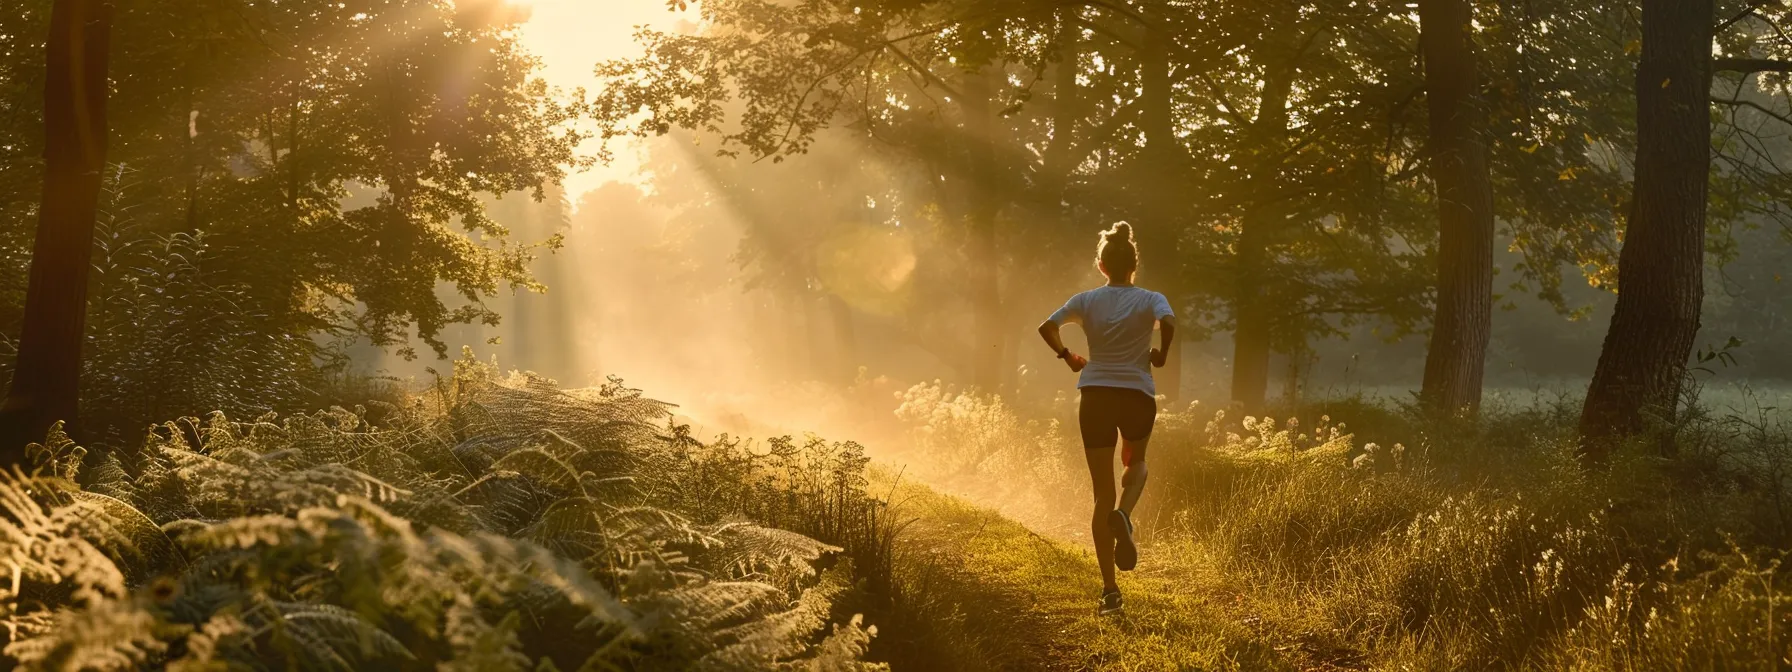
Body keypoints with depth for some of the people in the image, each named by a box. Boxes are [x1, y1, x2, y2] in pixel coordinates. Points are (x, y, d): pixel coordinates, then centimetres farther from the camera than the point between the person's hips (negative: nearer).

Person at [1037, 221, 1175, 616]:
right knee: (1136, 462, 29)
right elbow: (1168, 323, -21)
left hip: (1096, 395, 1)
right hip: (1138, 395, -1)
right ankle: (1124, 516, -6)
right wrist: (1162, 355, -3)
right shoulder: (1150, 300, 1)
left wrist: (1067, 357, 9)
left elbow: (1047, 327, -7)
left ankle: (1109, 589, 2)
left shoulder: (1087, 300, 5)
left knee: (1102, 494, 7)